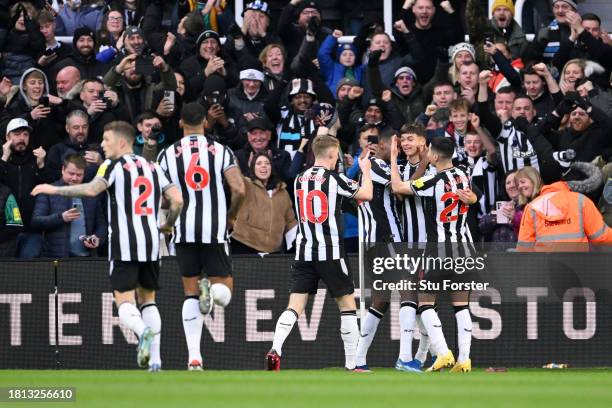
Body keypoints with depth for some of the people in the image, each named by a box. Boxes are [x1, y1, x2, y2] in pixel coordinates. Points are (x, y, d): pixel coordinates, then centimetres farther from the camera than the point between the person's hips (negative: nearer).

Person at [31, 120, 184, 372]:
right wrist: (167, 226, 25)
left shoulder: (114, 165, 0)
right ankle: (155, 359, 7)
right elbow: (177, 200, 8)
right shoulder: (153, 168, 16)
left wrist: (54, 190, -10)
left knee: (125, 302, -4)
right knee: (148, 299, 17)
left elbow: (92, 189, -17)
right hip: (151, 241, 5)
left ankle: (144, 331, -35)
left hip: (123, 243, -5)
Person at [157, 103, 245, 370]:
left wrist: (168, 221, 22)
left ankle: (194, 358, 1)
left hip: (184, 230, 1)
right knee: (224, 292, 9)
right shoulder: (221, 151, 1)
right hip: (215, 229, -1)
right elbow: (239, 190, -7)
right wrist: (231, 218, 12)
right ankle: (210, 289, -29)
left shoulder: (168, 155, 4)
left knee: (190, 294, 11)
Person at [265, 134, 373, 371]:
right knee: (347, 304, 8)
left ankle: (275, 349, -23)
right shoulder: (334, 179, -8)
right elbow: (367, 194, 1)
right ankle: (351, 364, 7)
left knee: (295, 306, -1)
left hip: (303, 252, 4)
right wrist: (365, 170, 20)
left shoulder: (299, 180, 9)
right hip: (330, 252, -4)